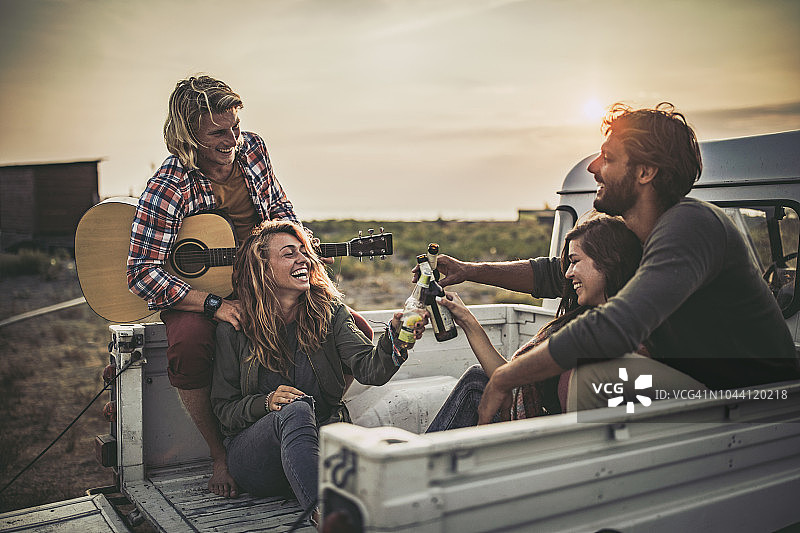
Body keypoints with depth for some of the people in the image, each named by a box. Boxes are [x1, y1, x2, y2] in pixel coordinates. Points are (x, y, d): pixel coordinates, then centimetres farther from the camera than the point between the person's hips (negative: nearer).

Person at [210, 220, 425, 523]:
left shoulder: (329, 310, 3)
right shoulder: (234, 329, -1)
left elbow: (370, 370, -12)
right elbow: (223, 409, 3)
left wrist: (395, 334, -32)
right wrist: (267, 402, -17)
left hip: (320, 434, 2)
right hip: (251, 454, -2)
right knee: (297, 410, -35)